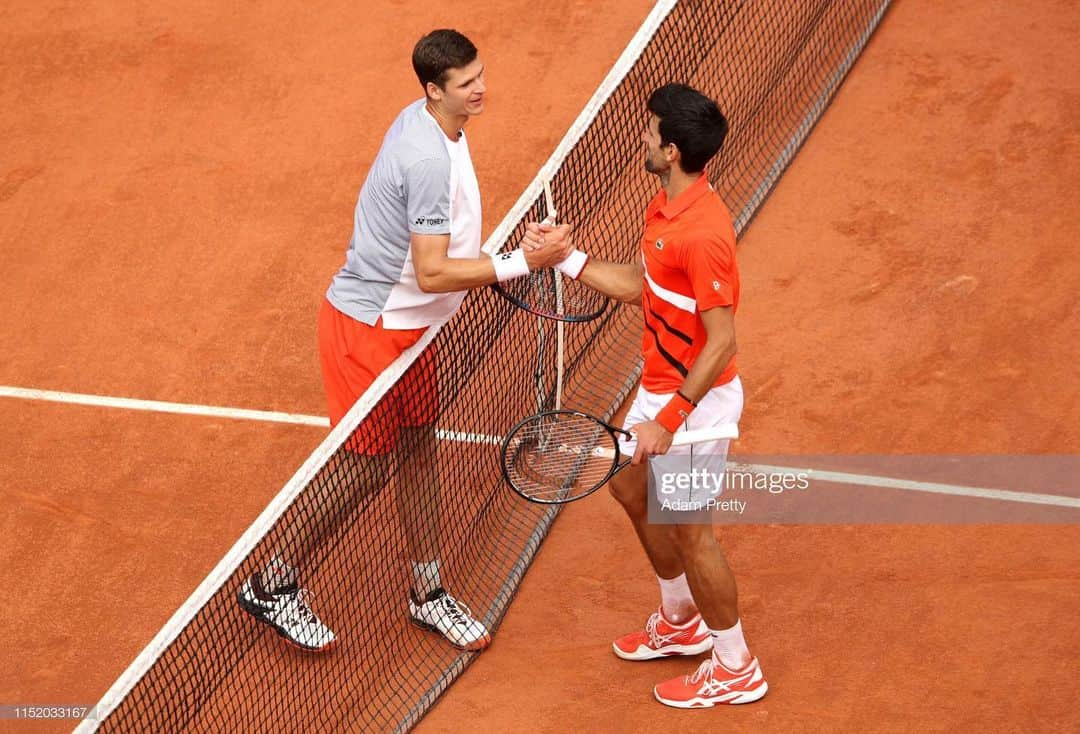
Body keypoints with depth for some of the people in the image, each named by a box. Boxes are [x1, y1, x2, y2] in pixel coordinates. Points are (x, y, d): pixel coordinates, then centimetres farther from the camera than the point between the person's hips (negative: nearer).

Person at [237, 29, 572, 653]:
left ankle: (429, 594, 29)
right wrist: (521, 262, -31)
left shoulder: (428, 123, 2)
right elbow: (432, 274, -30)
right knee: (367, 469, 1)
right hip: (367, 327, -9)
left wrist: (490, 259, 13)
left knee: (420, 447, 16)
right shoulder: (430, 161, -30)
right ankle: (273, 584, 18)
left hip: (403, 322, 10)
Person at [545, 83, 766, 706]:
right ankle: (682, 622, 45)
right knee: (631, 488, 26)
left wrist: (668, 421, -27)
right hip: (661, 387, 10)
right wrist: (566, 258, 8)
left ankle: (736, 668, 22)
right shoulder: (666, 206, 0)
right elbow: (636, 285, 13)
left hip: (698, 399, -10)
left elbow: (722, 341, -28)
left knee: (687, 527, 3)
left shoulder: (703, 233, -31)